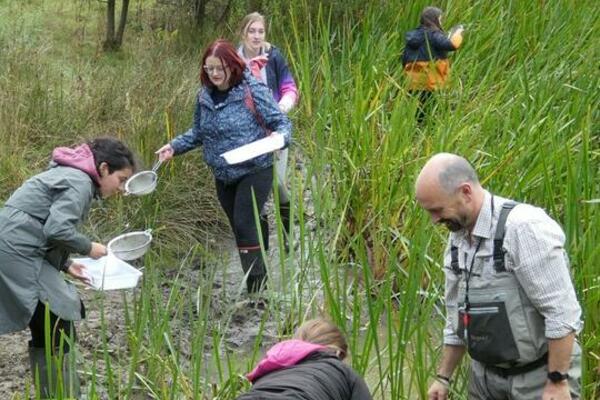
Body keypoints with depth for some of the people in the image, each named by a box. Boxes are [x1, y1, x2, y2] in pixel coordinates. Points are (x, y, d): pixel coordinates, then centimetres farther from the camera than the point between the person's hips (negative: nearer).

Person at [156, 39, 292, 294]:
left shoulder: (252, 91, -13)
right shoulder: (204, 96, 4)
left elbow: (281, 122, -10)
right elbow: (199, 133, 18)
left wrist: (279, 136, -31)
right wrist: (174, 146, 6)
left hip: (254, 173, -6)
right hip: (223, 177, 6)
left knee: (244, 226, -15)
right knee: (239, 229, 12)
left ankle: (257, 289, -8)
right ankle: (259, 281, 25)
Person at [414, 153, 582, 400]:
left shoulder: (525, 227, -21)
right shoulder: (457, 238, 4)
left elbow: (562, 313, -21)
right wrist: (443, 377, 16)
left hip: (539, 377, -7)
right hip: (485, 376, 7)